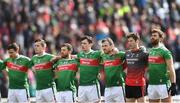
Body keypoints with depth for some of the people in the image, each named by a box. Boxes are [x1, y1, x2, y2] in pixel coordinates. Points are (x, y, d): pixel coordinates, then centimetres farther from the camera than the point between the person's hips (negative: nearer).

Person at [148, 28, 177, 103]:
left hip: (163, 84, -7)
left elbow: (171, 69, -10)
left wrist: (173, 84, -16)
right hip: (151, 84, 7)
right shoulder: (150, 52, 15)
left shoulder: (164, 51, -7)